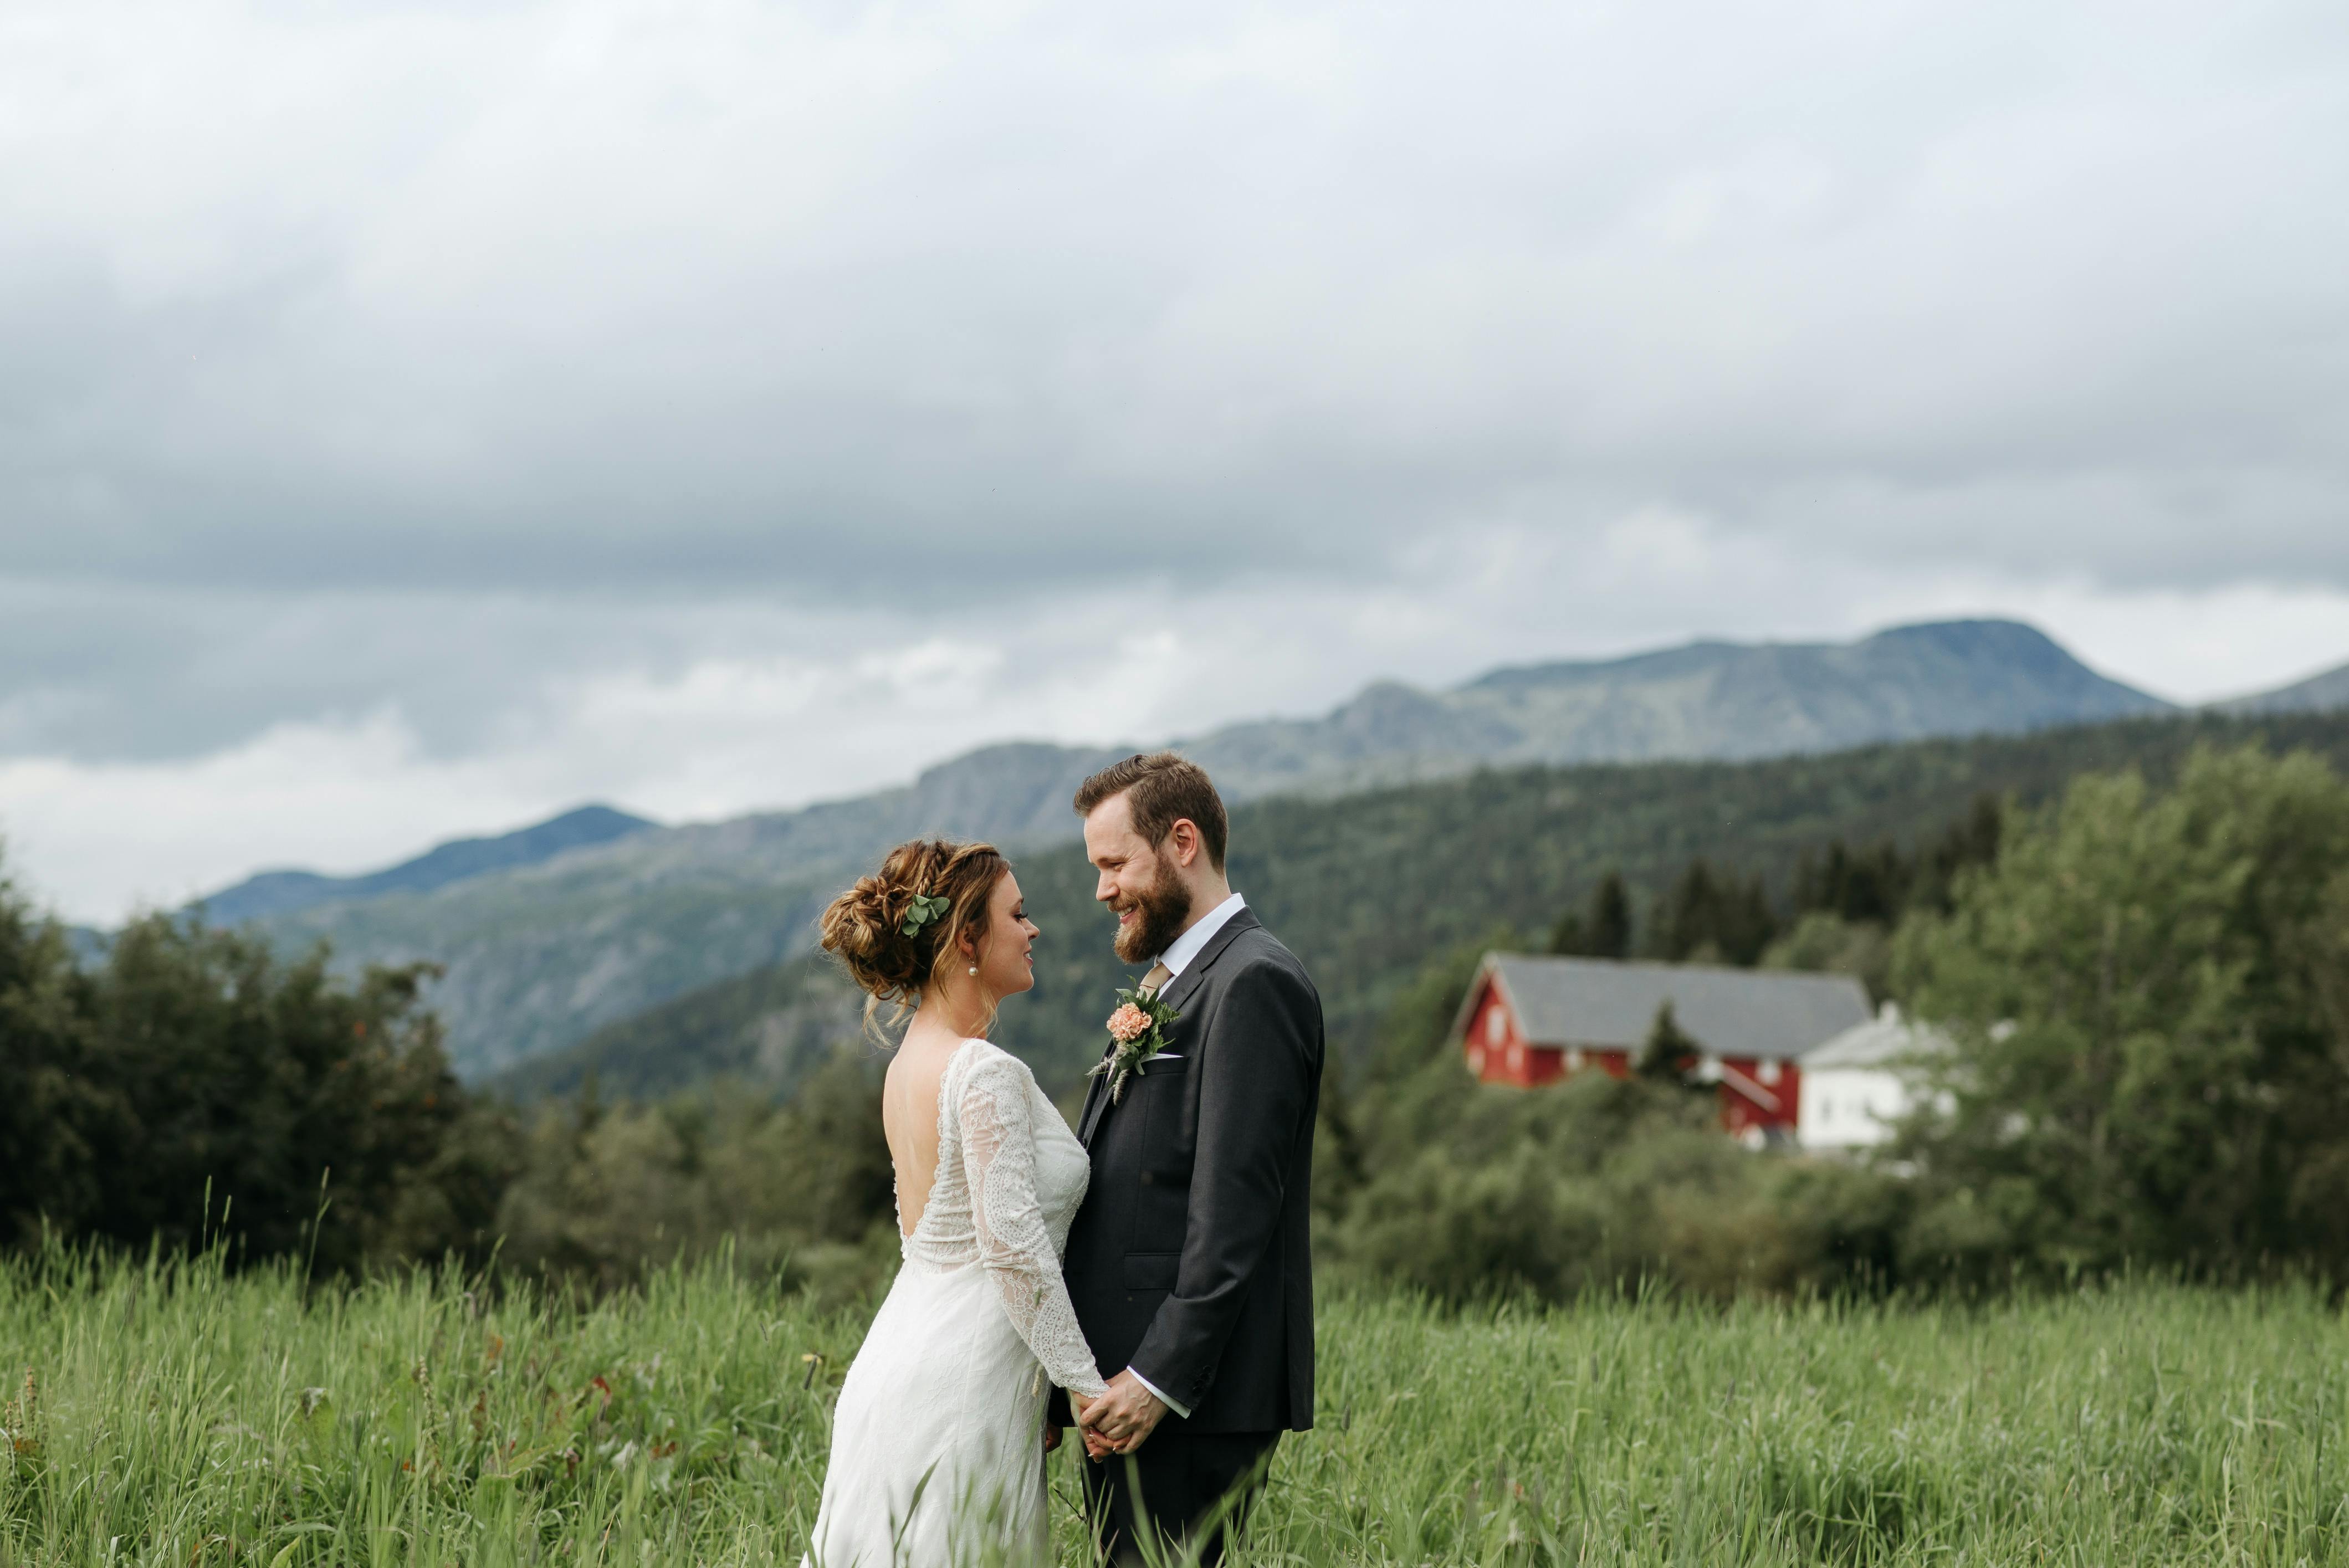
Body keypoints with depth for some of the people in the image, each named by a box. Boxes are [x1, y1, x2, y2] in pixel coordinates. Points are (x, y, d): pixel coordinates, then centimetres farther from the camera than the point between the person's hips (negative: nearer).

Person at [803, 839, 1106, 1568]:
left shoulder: (912, 1062, 13)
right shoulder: (986, 1073, -16)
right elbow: (1014, 1245, -20)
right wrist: (1086, 1384, -15)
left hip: (899, 1363, 9)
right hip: (962, 1388, -9)